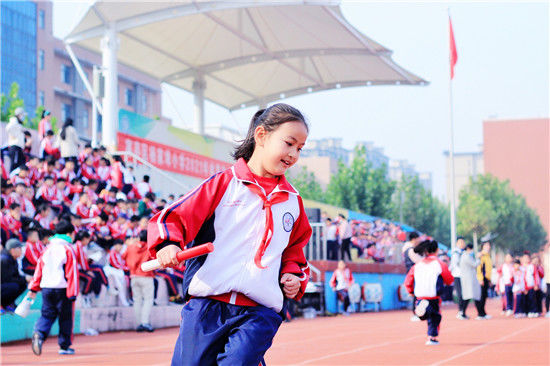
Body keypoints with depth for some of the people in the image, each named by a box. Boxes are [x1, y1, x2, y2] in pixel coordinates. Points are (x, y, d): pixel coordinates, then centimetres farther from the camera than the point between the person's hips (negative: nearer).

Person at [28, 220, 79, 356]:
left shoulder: (48, 248, 12)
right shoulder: (67, 249, -7)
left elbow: (39, 268, 13)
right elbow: (72, 272, -11)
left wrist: (33, 288, 15)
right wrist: (72, 293, -12)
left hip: (46, 288, 5)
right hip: (62, 288, -5)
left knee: (47, 314, 9)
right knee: (65, 317, 7)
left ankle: (39, 333, -20)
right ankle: (64, 346, 11)